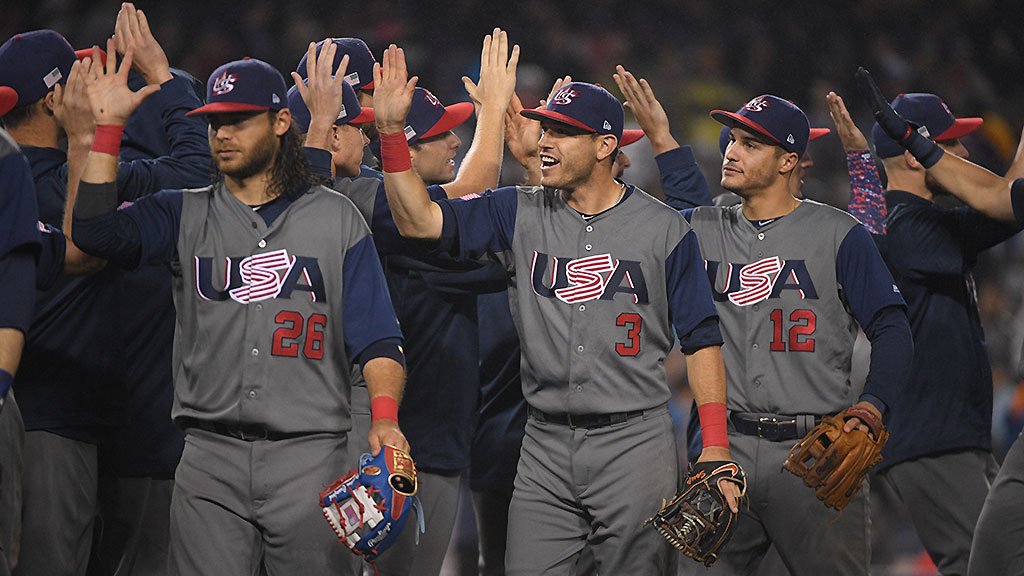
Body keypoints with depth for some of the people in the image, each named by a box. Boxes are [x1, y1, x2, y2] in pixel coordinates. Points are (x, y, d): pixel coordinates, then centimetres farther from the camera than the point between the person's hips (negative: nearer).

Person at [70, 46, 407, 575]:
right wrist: (108, 125, -7)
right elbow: (95, 230, -4)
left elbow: (377, 338, 3)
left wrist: (384, 418, -14)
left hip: (310, 458, -1)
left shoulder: (336, 219, 10)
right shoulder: (184, 215, 14)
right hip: (210, 460, 1)